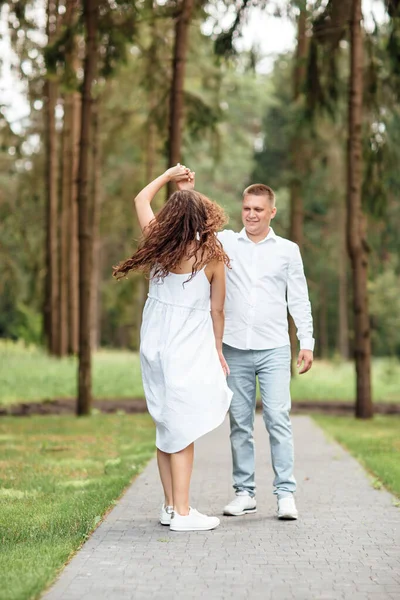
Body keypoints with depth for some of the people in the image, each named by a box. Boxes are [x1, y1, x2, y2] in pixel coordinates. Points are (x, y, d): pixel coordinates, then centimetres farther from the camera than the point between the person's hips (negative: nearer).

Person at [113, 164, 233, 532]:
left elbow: (141, 200, 20)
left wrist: (169, 175, 28)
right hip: (190, 350, -5)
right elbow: (216, 311, -2)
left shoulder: (159, 245, 2)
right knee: (183, 429, -4)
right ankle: (181, 512, -4)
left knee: (166, 427, 14)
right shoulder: (211, 257, -10)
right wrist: (218, 351, 10)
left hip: (155, 346, 5)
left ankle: (170, 505, 20)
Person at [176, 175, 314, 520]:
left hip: (274, 350, -1)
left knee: (278, 420, -8)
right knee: (240, 424, 5)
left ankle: (286, 493, -3)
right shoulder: (226, 243, 8)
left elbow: (299, 300, 9)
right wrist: (186, 194, -7)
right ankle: (244, 492, 12)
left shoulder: (288, 250, 7)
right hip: (235, 349, 1)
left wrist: (307, 343, 3)